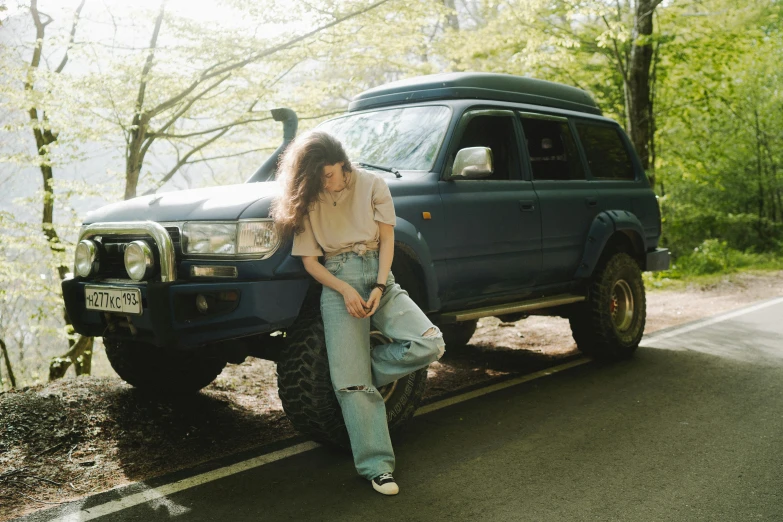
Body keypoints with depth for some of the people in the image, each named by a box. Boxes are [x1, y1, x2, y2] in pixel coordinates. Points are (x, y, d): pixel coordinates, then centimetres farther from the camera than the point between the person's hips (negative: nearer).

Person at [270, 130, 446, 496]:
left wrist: (379, 288, -9)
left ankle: (367, 369, 3)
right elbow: (309, 260, 2)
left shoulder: (372, 185, 3)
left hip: (379, 277, 2)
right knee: (351, 383, -10)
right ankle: (377, 467, -4)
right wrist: (345, 290, -13)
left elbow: (386, 239, 3)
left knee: (430, 344, -19)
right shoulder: (308, 201, 4)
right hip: (337, 282, -1)